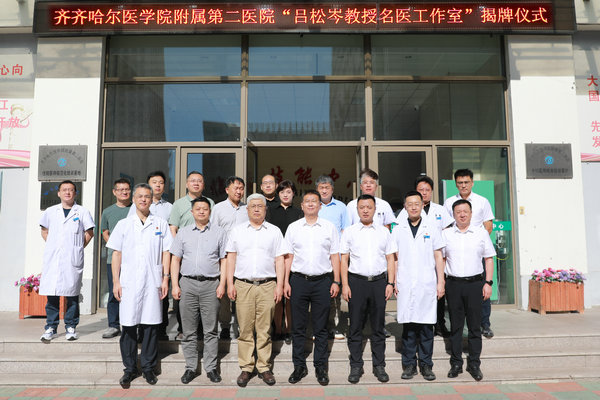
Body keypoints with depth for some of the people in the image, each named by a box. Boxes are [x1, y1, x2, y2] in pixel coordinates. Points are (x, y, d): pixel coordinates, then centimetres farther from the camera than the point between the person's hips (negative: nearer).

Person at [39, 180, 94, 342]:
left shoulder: (82, 212, 5)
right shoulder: (50, 212, 12)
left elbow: (89, 233, 9)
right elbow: (44, 231, 21)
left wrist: (79, 248, 3)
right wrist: (52, 245, 9)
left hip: (73, 259, -2)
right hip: (52, 258, 2)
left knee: (72, 294, 1)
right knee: (52, 293, 2)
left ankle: (71, 327, 11)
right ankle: (51, 327, 12)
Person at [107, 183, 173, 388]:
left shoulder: (161, 224, 7)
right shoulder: (124, 224, 8)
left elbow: (166, 253, 7)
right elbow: (117, 253, 7)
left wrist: (165, 278, 0)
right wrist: (116, 281, 0)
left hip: (153, 283, 0)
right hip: (129, 283, 0)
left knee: (151, 326, 4)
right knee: (128, 326, 3)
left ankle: (148, 367, 18)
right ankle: (130, 369, 17)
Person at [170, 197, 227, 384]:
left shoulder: (219, 232, 8)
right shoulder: (183, 232, 12)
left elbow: (224, 260, 6)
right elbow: (175, 260, 10)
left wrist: (222, 284, -3)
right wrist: (175, 285, 1)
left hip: (211, 285, -1)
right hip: (187, 284, 2)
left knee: (210, 330, 2)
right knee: (189, 330, 6)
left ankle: (211, 368, 12)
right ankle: (190, 367, 17)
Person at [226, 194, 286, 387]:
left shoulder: (274, 231, 9)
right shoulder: (237, 231, 11)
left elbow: (279, 260, 7)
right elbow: (231, 257, 10)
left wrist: (279, 285, 0)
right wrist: (230, 283, 3)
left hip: (267, 286, 0)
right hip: (243, 285, 1)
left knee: (264, 330, 3)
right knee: (245, 329, 3)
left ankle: (264, 367, 14)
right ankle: (246, 368, 14)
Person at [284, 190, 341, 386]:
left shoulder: (329, 227, 5)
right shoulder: (293, 227, 7)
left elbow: (335, 256, 6)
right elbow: (288, 256, 7)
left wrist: (336, 282, 0)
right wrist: (286, 282, 1)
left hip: (323, 281, 0)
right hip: (298, 280, 1)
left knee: (321, 328, 7)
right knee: (298, 326, 6)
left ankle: (320, 366, 18)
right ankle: (299, 366, 18)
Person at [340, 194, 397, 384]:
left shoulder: (384, 232, 8)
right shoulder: (349, 232, 4)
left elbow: (390, 259, 9)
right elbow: (344, 260, 4)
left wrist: (390, 283, 1)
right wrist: (345, 285, -3)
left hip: (379, 281, 1)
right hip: (357, 281, -1)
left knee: (378, 326, 8)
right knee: (355, 326, 4)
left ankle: (379, 366, 20)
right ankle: (356, 366, 15)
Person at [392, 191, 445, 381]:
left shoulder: (431, 226, 7)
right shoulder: (398, 228, 8)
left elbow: (438, 256, 8)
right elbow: (394, 257, 10)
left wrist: (441, 282, 3)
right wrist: (393, 281, 3)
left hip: (427, 284, 0)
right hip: (405, 285, 0)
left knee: (426, 326, 3)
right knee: (408, 326, 4)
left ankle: (426, 365, 15)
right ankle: (409, 365, 15)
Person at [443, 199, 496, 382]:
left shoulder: (481, 233, 5)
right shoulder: (445, 234, 5)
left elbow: (489, 259, 8)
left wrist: (488, 283, 1)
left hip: (475, 283, 0)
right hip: (453, 284, 0)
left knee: (474, 326, 5)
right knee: (455, 325, 6)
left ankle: (474, 364, 16)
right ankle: (456, 363, 16)